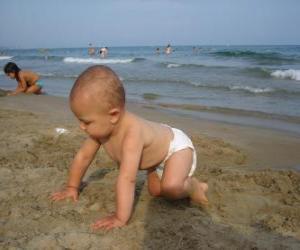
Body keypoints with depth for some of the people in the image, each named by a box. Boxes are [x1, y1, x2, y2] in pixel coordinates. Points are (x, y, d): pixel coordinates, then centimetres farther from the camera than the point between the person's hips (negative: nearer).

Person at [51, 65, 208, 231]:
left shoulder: (132, 134, -45)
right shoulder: (102, 128, -19)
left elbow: (127, 179, -49)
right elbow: (83, 157, -5)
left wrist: (121, 218, -47)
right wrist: (72, 187, 1)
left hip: (177, 145, -8)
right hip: (157, 152, 8)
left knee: (170, 187, -32)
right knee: (154, 191, 15)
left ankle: (193, 186, -1)